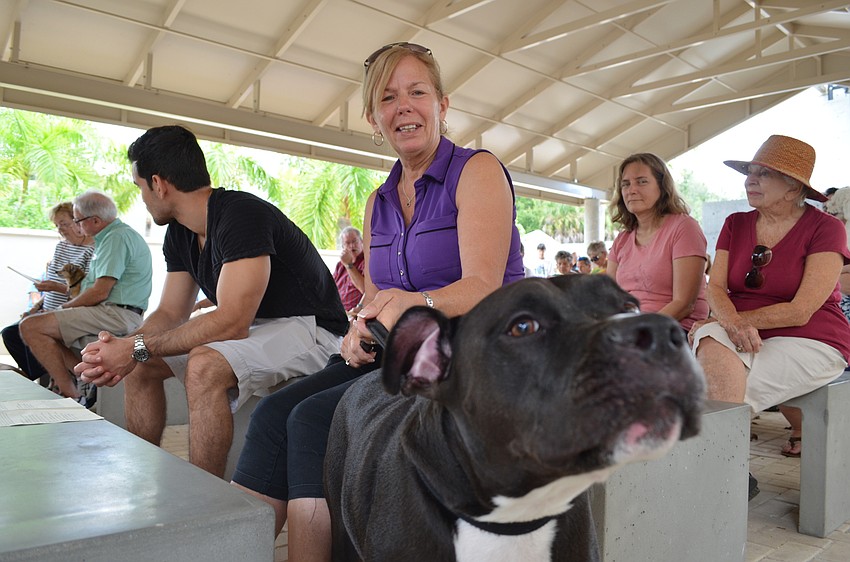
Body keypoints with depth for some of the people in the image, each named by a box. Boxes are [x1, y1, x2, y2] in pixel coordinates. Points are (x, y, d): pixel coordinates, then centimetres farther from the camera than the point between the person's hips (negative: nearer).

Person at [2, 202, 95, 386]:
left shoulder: (92, 250, -13)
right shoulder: (60, 246, 14)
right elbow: (52, 286, 20)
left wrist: (57, 287, -26)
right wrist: (37, 307, 8)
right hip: (49, 314, 9)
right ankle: (36, 377, 10)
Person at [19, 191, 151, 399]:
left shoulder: (117, 238, -14)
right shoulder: (112, 235, 21)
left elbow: (100, 292, -19)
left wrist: (65, 307, -2)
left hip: (116, 314, -11)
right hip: (116, 314, 11)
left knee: (31, 326, -13)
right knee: (47, 332, 21)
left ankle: (70, 394, -13)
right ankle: (88, 382, 3)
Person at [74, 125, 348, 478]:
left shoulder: (242, 215, -24)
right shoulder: (179, 234, 6)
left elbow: (230, 322, -30)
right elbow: (170, 313, 7)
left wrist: (136, 348, -23)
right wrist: (122, 349, -13)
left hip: (308, 330, -9)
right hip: (251, 328, 10)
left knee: (204, 366, -33)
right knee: (140, 364, 5)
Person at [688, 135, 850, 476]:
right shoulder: (736, 224, 9)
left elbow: (801, 311, -14)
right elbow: (715, 288, -1)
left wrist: (741, 320, -17)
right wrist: (731, 322, -23)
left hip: (810, 342, -5)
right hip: (746, 342, 5)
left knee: (721, 393, -29)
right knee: (712, 342, -31)